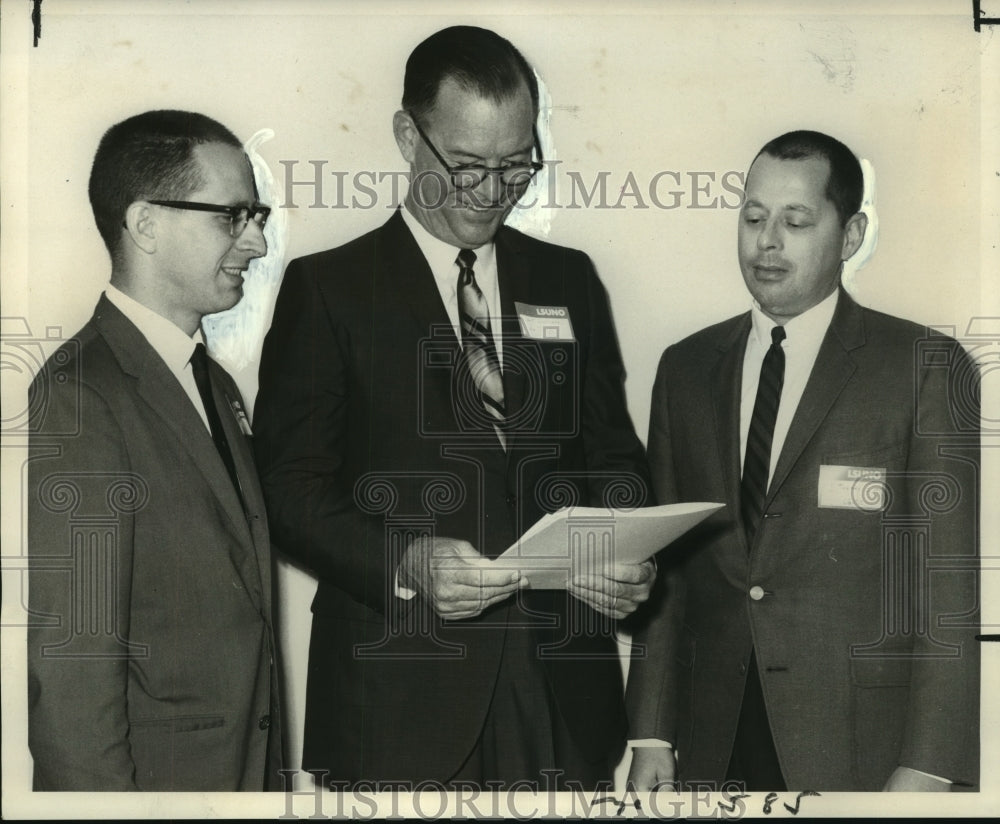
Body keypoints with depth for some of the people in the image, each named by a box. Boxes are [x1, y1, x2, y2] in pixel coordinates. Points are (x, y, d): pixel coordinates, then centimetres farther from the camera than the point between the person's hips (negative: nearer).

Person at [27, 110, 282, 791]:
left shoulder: (214, 384, 11)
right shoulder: (78, 399, -18)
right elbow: (70, 671, -21)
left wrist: (268, 775, 11)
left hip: (247, 768, 8)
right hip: (153, 781, -8)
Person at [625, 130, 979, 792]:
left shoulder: (926, 367, -3)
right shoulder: (686, 367, 9)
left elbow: (947, 581, -7)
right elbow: (665, 563, 9)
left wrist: (928, 769, -13)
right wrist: (652, 737, 4)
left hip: (858, 751, -3)